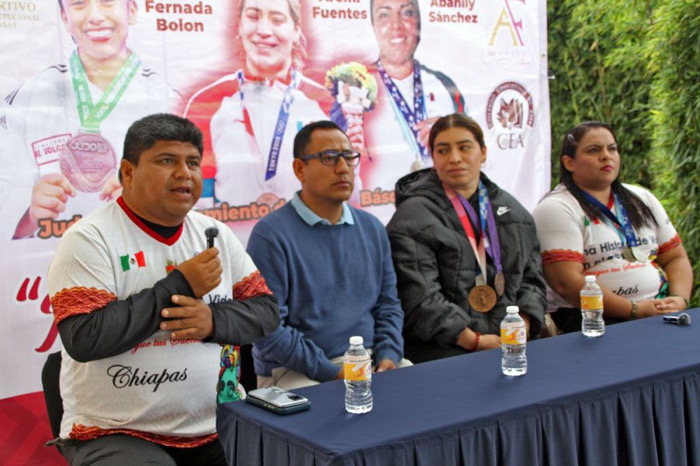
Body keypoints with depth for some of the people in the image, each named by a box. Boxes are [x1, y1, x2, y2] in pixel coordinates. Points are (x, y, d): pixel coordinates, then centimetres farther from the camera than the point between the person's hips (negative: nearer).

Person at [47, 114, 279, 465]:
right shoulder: (89, 239, -8)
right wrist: (180, 285, -17)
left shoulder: (215, 233, 8)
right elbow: (83, 338, -19)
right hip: (117, 434, -5)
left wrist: (214, 320, -14)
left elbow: (266, 311, 8)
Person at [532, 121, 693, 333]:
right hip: (590, 319, -7)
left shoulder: (642, 200, 19)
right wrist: (635, 310, -16)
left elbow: (676, 257, 19)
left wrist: (680, 299, -2)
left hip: (658, 310, 7)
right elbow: (566, 283, -15)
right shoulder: (556, 210, -5)